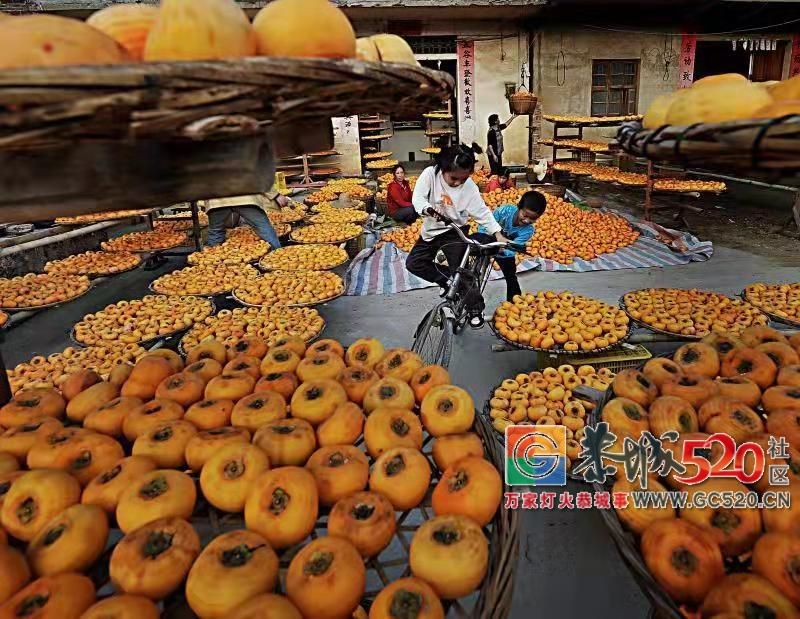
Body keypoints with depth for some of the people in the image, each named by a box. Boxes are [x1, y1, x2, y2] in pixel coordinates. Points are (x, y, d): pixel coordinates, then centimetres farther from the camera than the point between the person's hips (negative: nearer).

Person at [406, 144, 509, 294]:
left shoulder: (470, 187, -15)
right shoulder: (430, 174, -16)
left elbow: (482, 212, -10)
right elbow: (418, 198, -20)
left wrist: (497, 234, -20)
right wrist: (428, 209, -43)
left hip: (455, 232, -2)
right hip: (431, 231, 3)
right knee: (413, 263, -2)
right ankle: (447, 280, 9)